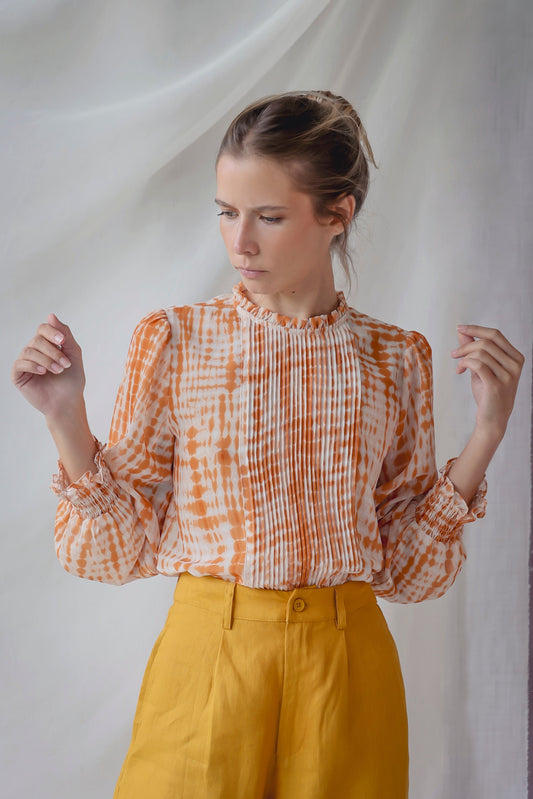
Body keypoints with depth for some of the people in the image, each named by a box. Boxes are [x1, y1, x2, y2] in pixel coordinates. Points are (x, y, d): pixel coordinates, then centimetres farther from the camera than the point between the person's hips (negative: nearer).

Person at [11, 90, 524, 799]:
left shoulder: (397, 359, 1)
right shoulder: (173, 340, -3)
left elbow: (409, 571, 2)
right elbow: (117, 550, -2)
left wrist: (486, 430, -6)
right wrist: (67, 419, -15)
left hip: (347, 678, 1)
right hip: (208, 660, -1)